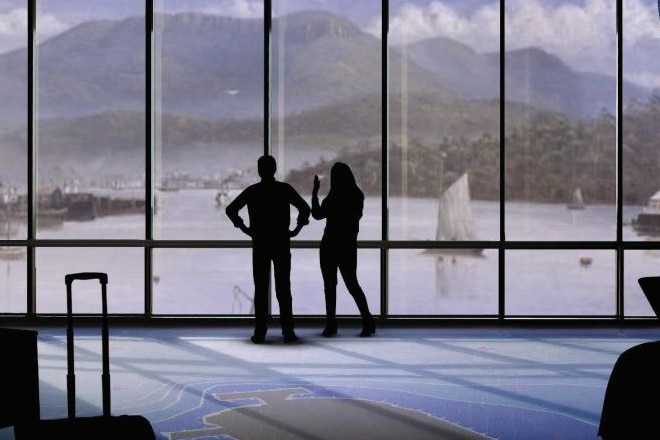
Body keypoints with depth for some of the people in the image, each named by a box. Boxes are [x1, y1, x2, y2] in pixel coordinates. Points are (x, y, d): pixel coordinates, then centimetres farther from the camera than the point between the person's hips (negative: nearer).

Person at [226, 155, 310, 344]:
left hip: (260, 245, 0)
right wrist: (296, 230, 3)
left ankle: (260, 333, 0)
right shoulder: (285, 189, -1)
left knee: (260, 289, 3)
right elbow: (305, 208, -5)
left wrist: (245, 229, 7)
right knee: (283, 289, 4)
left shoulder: (252, 191, 1)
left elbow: (230, 209, 2)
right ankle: (288, 332, 2)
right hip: (282, 244, 0)